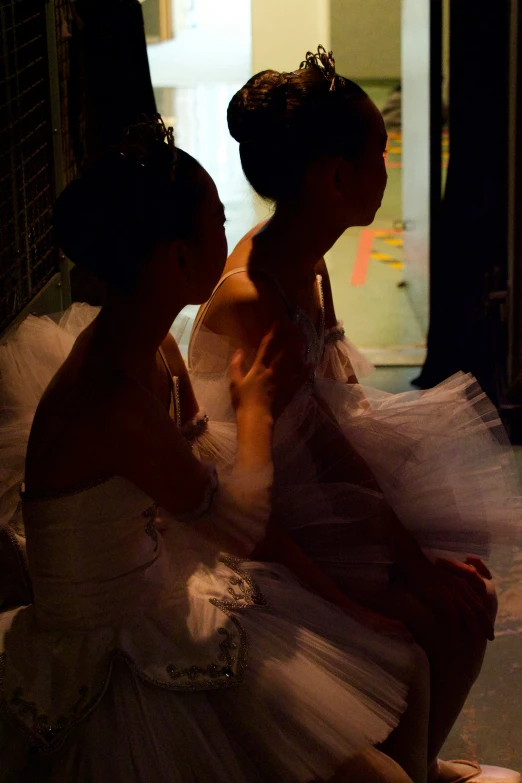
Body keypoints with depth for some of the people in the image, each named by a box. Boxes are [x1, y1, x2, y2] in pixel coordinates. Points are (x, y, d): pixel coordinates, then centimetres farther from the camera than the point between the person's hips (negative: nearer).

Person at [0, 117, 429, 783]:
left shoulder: (154, 353, 0)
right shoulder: (110, 399, -30)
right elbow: (241, 523, -16)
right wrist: (256, 406, 2)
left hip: (168, 599, 9)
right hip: (114, 670, -9)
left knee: (404, 668, 11)